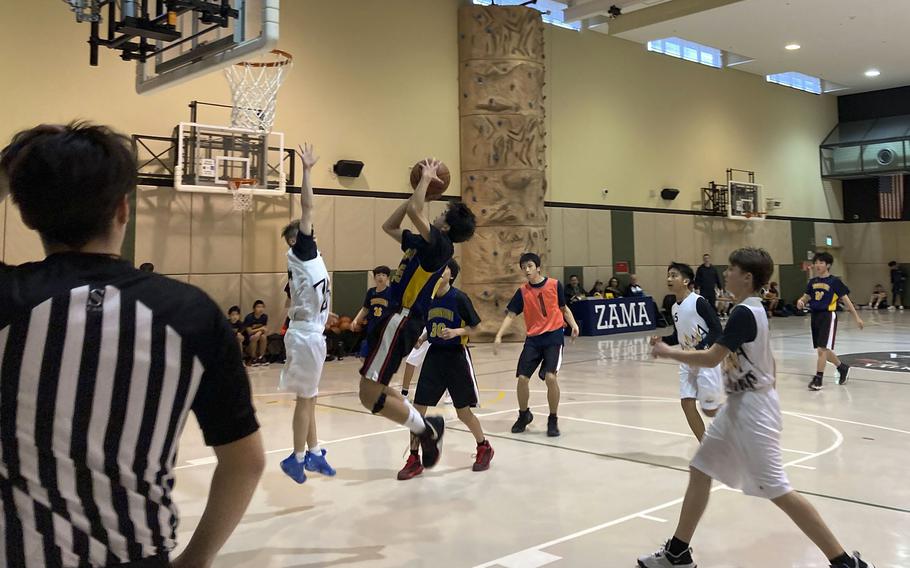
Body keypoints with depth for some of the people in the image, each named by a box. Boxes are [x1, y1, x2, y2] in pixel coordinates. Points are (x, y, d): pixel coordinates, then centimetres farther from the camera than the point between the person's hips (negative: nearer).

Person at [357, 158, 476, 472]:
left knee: (370, 394, -10)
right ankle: (427, 427, 19)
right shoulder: (423, 243, 14)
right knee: (375, 389, 15)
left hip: (402, 321, -10)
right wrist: (419, 189, 19)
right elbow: (389, 225, 24)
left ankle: (426, 428, 4)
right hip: (397, 317, 10)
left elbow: (414, 211, -24)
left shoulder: (441, 245, -12)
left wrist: (426, 178, -9)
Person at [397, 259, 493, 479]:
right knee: (417, 408, -2)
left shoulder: (459, 298, -12)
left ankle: (484, 448, 30)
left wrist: (457, 331, -22)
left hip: (456, 356, -4)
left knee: (463, 411, 4)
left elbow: (474, 327, -6)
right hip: (434, 354, 4)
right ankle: (414, 459, 10)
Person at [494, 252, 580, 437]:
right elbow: (510, 315, -1)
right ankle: (524, 415, 25)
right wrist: (499, 336, -13)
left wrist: (573, 324, -2)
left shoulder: (555, 284, 0)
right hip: (533, 339, 2)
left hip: (554, 336, -2)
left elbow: (564, 308, 13)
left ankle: (553, 420, 2)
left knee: (550, 377, -18)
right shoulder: (522, 292, 1)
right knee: (522, 378, -3)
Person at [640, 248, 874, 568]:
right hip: (739, 404, 10)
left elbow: (711, 359, -21)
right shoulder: (752, 310, 10)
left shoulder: (744, 313, -20)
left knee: (778, 492, -5)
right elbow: (766, 360, 18)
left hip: (751, 407, -10)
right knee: (699, 471, 12)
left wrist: (668, 353, -9)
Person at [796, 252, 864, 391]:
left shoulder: (834, 281, -7)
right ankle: (842, 368, 36)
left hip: (828, 316, -6)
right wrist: (800, 301, -13)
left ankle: (818, 379, -4)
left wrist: (857, 317, -3)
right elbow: (806, 296, 12)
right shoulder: (812, 282, 9)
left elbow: (845, 299, -4)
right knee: (824, 350, 14)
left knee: (822, 349, -11)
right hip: (815, 316, 6)